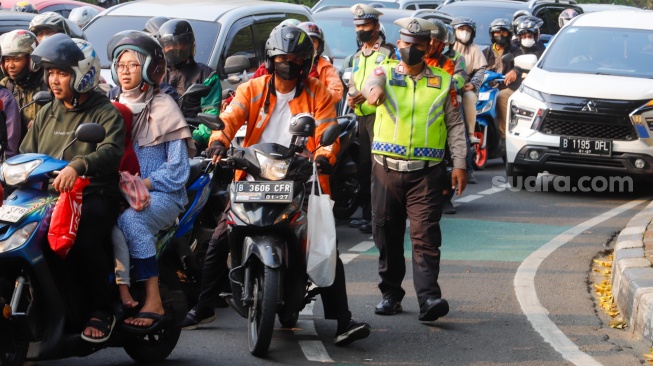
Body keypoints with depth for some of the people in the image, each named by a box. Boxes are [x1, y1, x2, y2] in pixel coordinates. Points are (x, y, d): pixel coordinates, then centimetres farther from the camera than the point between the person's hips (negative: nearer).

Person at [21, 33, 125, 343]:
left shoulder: (106, 113, 2)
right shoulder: (46, 114, 23)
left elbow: (110, 152, -17)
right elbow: (26, 153, 19)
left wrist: (77, 166, -37)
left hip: (94, 194, -5)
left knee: (84, 239, -34)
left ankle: (102, 311, -19)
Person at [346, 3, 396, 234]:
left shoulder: (387, 53, -3)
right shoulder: (358, 56, 23)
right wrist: (351, 96, 3)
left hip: (379, 114, -8)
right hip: (362, 116, 8)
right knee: (364, 167, 11)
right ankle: (367, 213, 18)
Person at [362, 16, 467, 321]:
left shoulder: (443, 82, 10)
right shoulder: (386, 72, 7)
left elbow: (455, 125, 12)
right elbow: (371, 83, -18)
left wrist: (459, 164, 2)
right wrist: (373, 90, -43)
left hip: (426, 171, -1)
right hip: (387, 168, 1)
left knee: (425, 235, -11)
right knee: (387, 234, 7)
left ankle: (429, 298, -19)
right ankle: (390, 294, 19)